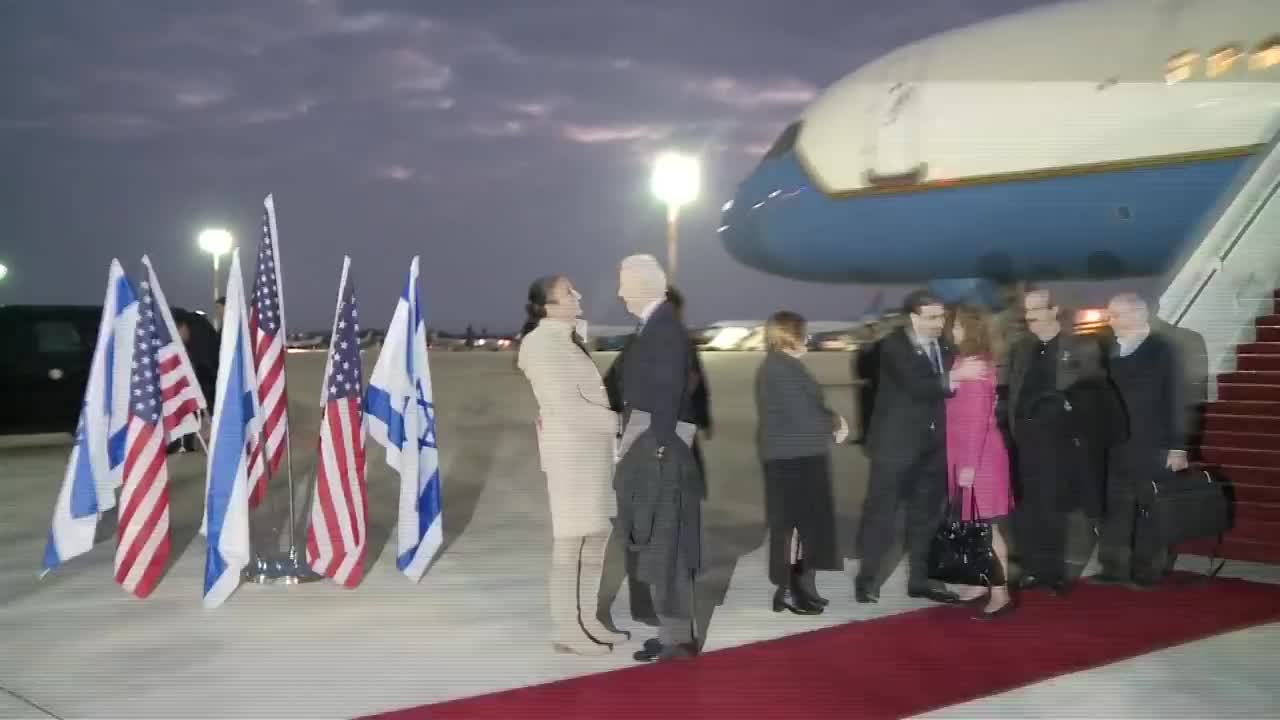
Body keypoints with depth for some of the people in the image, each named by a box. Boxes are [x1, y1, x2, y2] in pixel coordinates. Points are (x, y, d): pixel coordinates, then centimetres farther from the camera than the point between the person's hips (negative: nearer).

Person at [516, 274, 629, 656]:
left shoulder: (566, 340, 15)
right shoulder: (541, 343, -12)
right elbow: (568, 407, -17)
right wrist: (620, 422, -10)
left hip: (590, 450, 9)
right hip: (570, 453, -9)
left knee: (594, 536, 13)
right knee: (573, 542, -4)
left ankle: (585, 622, 23)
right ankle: (570, 631, 4)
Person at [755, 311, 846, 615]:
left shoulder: (774, 365, 16)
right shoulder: (784, 368, -17)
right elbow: (805, 414, -21)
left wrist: (832, 419, 1)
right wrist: (836, 424, -5)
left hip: (790, 455, 10)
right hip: (796, 457, -10)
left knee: (792, 522, 14)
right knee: (799, 522, -5)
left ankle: (796, 588, 20)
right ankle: (790, 591, 0)